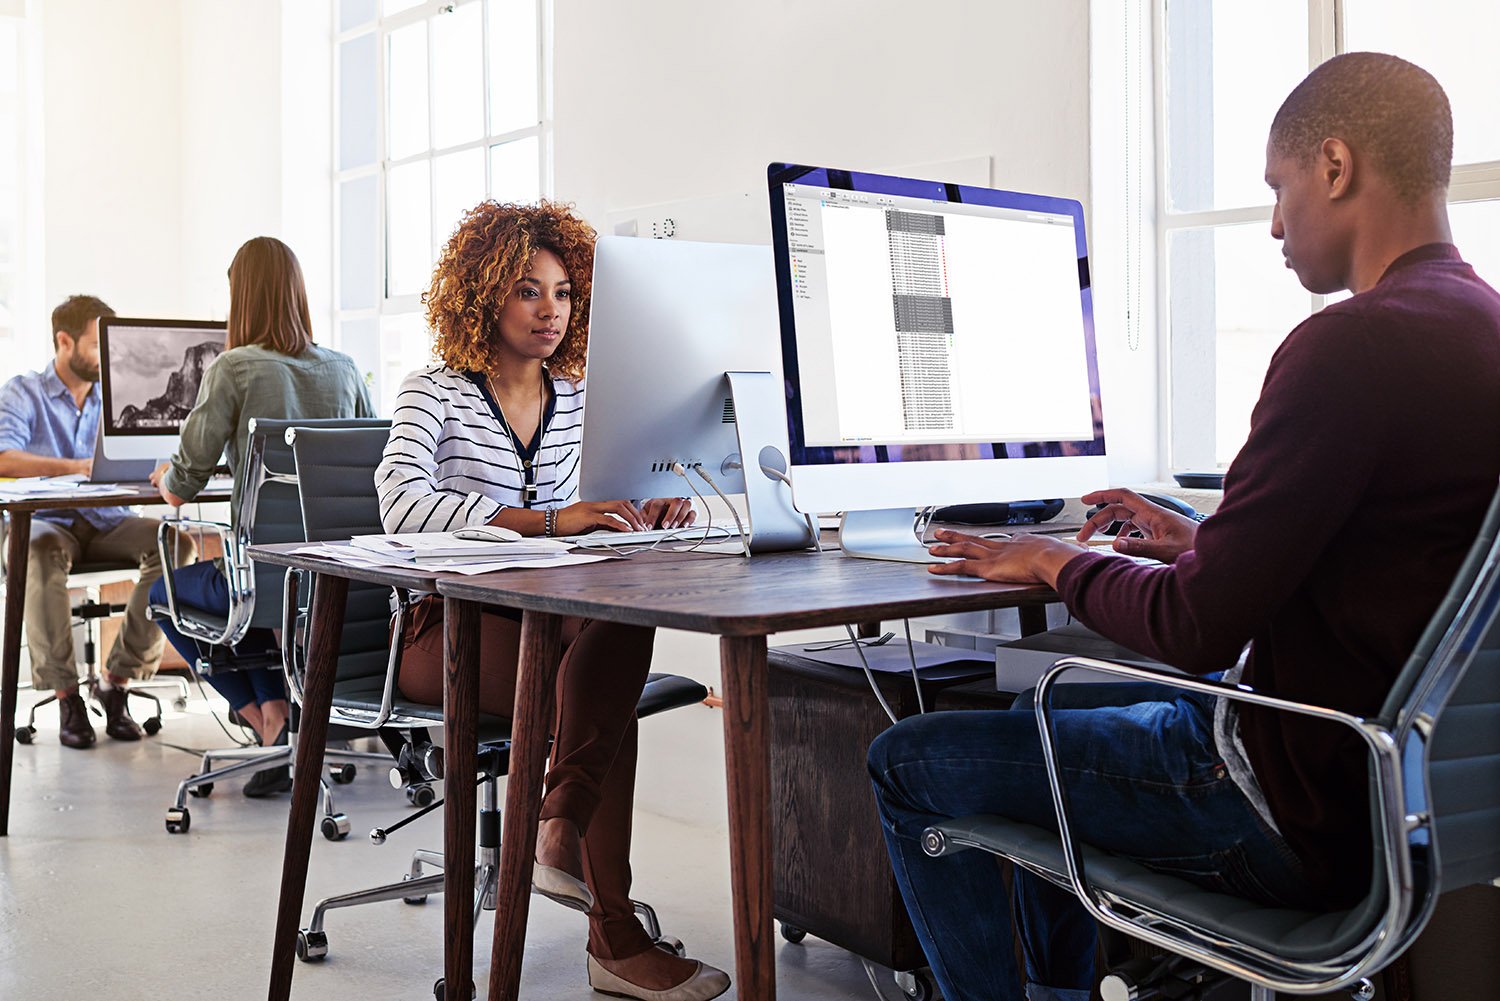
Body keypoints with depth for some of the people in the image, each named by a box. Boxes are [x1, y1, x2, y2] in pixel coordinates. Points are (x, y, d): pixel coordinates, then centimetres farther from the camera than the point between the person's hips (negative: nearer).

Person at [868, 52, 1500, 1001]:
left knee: (908, 762, 0)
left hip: (1305, 816, -10)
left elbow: (1196, 634, -23)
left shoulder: (1352, 344, -25)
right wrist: (1200, 539, 16)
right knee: (1051, 711, 29)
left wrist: (1062, 563, -6)